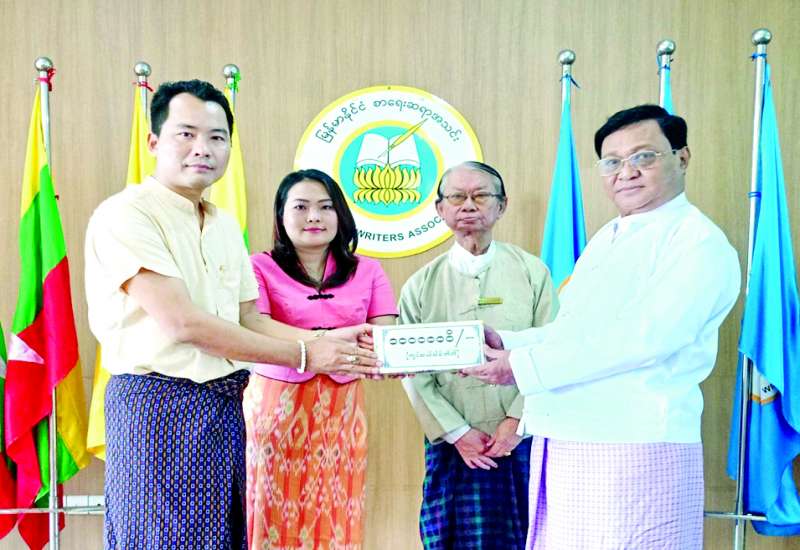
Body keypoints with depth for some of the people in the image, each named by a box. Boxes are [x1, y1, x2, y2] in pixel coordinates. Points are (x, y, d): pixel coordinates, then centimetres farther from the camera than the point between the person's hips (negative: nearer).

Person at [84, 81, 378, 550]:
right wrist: (303, 354, -15)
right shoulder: (126, 214, -12)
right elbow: (182, 322, -19)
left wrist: (328, 340, -2)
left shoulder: (225, 225, 13)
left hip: (226, 407, 7)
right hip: (159, 404, -7)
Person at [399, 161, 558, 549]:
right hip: (452, 447, 1)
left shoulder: (532, 271, 1)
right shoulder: (421, 285, 3)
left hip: (523, 442, 0)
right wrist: (457, 432, -6)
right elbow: (414, 372, 0)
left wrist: (516, 421, -9)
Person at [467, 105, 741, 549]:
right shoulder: (604, 240, 18)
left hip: (635, 449, -7)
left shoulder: (699, 242, -8)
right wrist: (504, 344, 2)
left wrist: (523, 368, -19)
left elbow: (644, 338, -20)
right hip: (560, 445, 7)